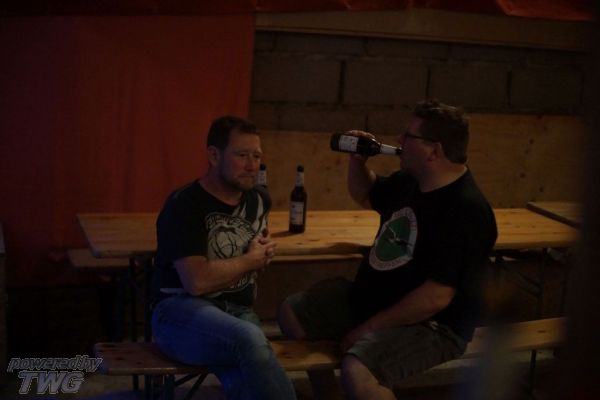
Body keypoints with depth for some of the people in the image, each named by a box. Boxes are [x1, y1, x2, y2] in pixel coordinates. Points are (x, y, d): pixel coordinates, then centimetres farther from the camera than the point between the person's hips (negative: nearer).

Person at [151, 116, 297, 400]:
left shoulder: (259, 200, 14)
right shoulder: (184, 205, -9)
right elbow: (198, 281, -21)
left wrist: (265, 249, 13)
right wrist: (251, 259, -4)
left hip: (238, 312, 5)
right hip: (181, 311, -5)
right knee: (251, 339, -39)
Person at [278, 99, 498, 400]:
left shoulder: (466, 210, -25)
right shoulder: (408, 181, 3)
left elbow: (436, 297, -29)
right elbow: (364, 195, 25)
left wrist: (371, 327, -22)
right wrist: (357, 158, 4)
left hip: (430, 324, -9)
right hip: (371, 297, 9)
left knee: (356, 372, -35)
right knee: (291, 313, 8)